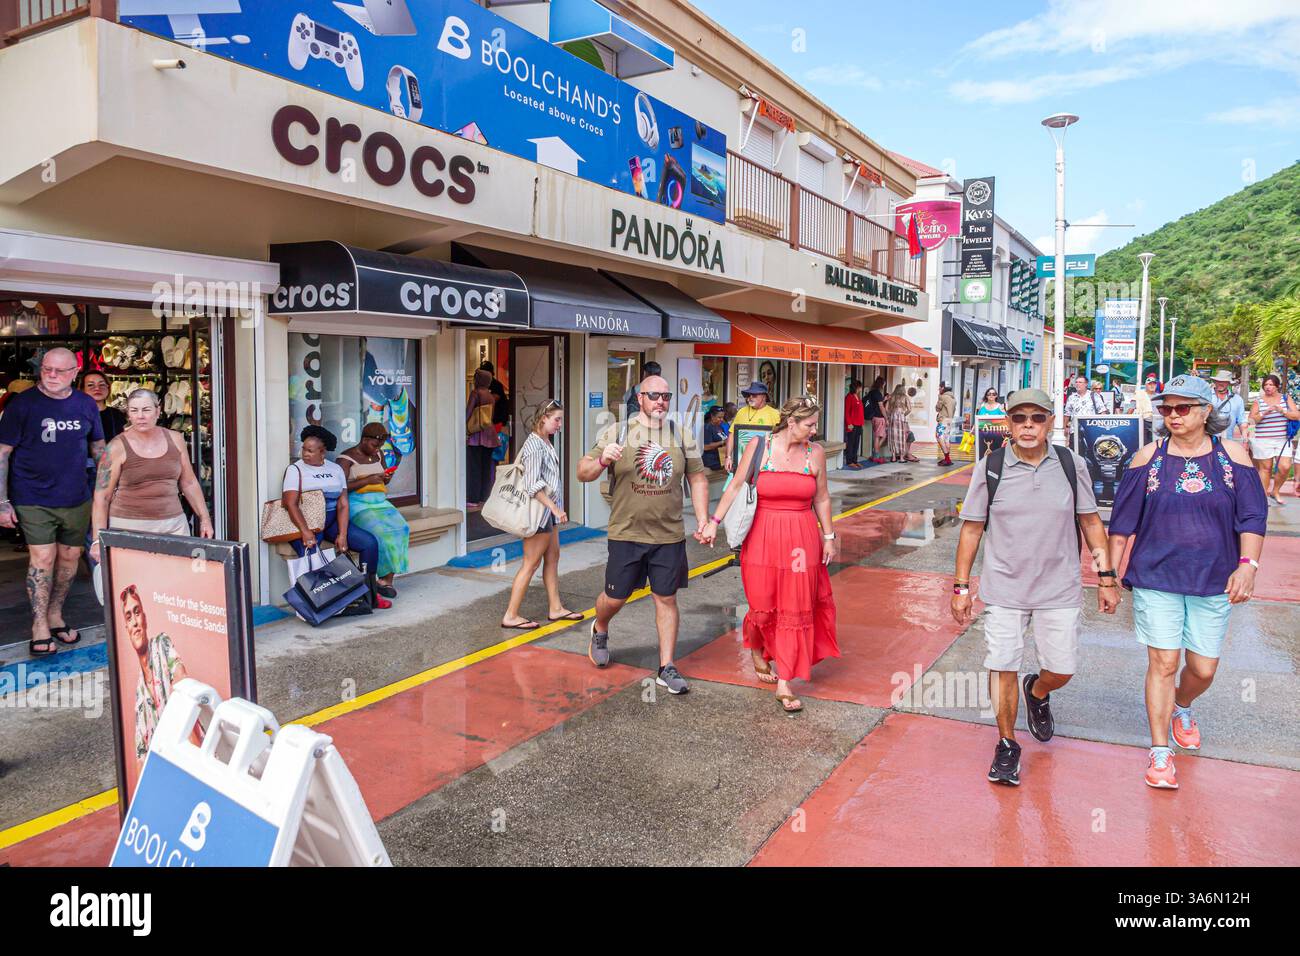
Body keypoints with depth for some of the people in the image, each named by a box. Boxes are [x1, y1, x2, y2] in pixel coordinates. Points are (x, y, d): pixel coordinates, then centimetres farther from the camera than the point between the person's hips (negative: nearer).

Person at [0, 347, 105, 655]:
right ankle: (40, 627, 4)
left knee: (70, 557, 10)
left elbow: (98, 448, 15)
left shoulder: (86, 405, 5)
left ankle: (55, 615, 28)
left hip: (76, 499, 4)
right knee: (42, 557, -8)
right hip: (33, 499, -4)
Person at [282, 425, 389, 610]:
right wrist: (305, 531, -27)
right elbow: (290, 503, -13)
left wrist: (342, 535, -12)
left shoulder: (336, 469, 11)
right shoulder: (295, 469, 0)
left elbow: (343, 504, 2)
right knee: (309, 553, -35)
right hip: (307, 521, -4)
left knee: (370, 543, -12)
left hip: (333, 521, 4)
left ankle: (369, 594, 2)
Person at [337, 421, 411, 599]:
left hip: (380, 502, 6)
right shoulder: (345, 459, -4)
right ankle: (382, 578, -17)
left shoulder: (378, 454, 16)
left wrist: (387, 478, 4)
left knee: (400, 528, -23)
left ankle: (386, 579, -19)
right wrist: (367, 480, -17)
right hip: (358, 505, -6)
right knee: (380, 532, -32)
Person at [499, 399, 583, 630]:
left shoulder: (546, 442, 12)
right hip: (539, 510, -10)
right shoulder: (534, 445, -18)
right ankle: (511, 616, 1)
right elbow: (533, 484, -24)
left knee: (552, 558, 14)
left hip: (549, 512, 10)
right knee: (531, 563, -5)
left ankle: (556, 608, 23)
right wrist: (554, 507, -25)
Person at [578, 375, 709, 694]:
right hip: (626, 534, -2)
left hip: (669, 535, 2)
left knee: (666, 598, 6)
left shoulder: (681, 436, 6)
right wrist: (602, 460, -24)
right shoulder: (616, 433, -2)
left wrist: (703, 518, 3)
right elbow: (583, 473, -2)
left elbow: (698, 478, 13)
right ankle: (600, 631, 41)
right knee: (615, 597, 6)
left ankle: (667, 668, 17)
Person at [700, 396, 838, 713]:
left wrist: (828, 537, 10)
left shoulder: (815, 452, 2)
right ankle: (756, 651, 39)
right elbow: (736, 487, -2)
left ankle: (784, 685, 9)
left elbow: (821, 498, 10)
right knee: (763, 606, 5)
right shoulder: (759, 447, -5)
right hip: (763, 537, -2)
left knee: (795, 609, 2)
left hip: (801, 539, 2)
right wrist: (714, 522, -7)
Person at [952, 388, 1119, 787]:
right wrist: (961, 587, 0)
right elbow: (971, 529, 0)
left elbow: (1090, 521, 7)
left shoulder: (1072, 465, -2)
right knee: (1003, 668, 2)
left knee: (1062, 670, 7)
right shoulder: (990, 468, -5)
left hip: (1060, 589, 1)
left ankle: (1037, 693, 44)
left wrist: (1106, 577, 5)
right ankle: (1007, 746, 22)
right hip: (1004, 589, -1)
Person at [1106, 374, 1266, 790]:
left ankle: (1181, 709, 43)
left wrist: (1247, 564, -13)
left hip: (1212, 581, 2)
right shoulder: (1149, 457, -1)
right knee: (1163, 663, -2)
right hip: (1156, 578, -1)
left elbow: (1252, 517, 0)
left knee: (1203, 668, 9)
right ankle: (1160, 752, 10)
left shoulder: (1232, 456, 1)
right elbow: (1122, 521, 3)